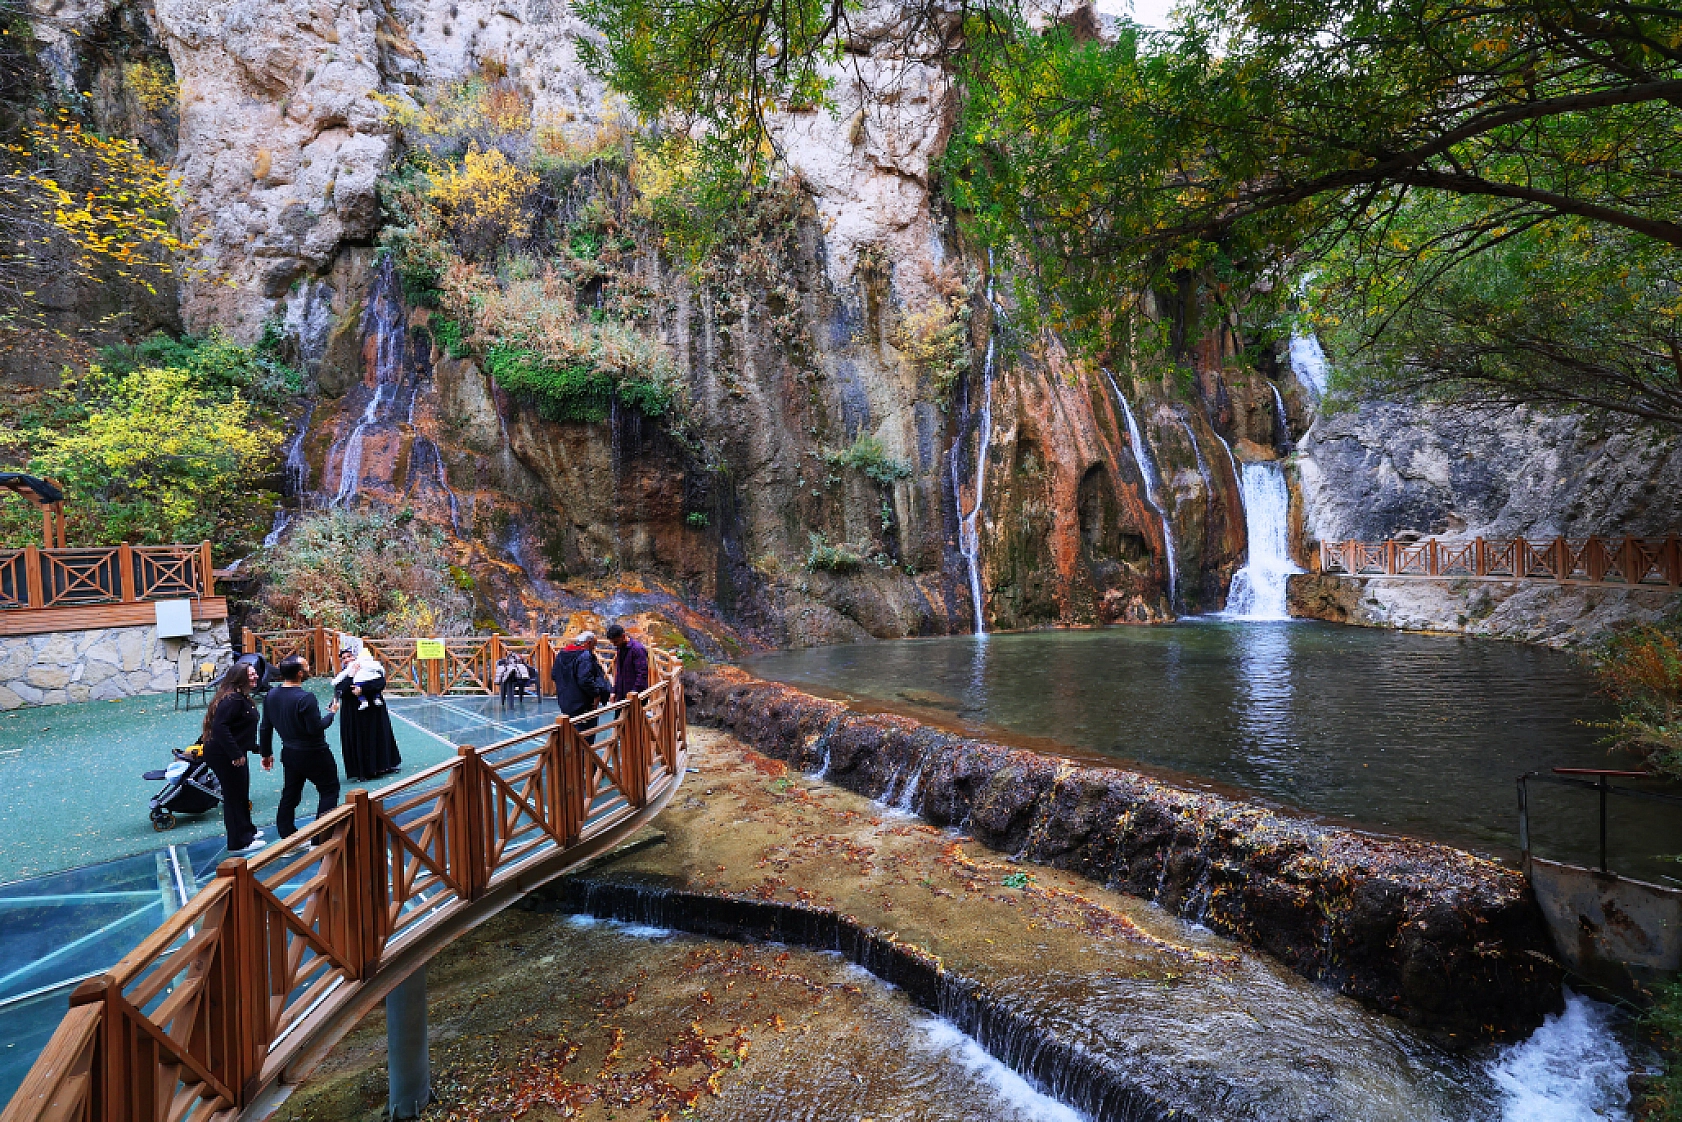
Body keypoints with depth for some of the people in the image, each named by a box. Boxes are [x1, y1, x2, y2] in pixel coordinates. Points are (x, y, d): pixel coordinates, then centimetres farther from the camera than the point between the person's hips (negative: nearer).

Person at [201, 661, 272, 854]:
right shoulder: (232, 699, -22)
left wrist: (257, 749, 22)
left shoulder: (242, 698, 12)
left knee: (241, 794, 23)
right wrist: (236, 754, -29)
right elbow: (219, 727, -30)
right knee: (234, 796, -1)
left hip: (234, 754, 11)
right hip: (223, 756, -11)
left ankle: (247, 831, 40)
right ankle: (239, 843, 8)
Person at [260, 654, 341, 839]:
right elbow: (316, 728, -23)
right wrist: (332, 713, -7)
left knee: (289, 796, 16)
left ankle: (287, 837, 22)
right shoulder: (305, 698, -25)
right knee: (329, 790, 6)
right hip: (314, 755, -7)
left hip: (289, 753, 7)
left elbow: (265, 728, 8)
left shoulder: (271, 696, 0)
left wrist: (266, 753, 18)